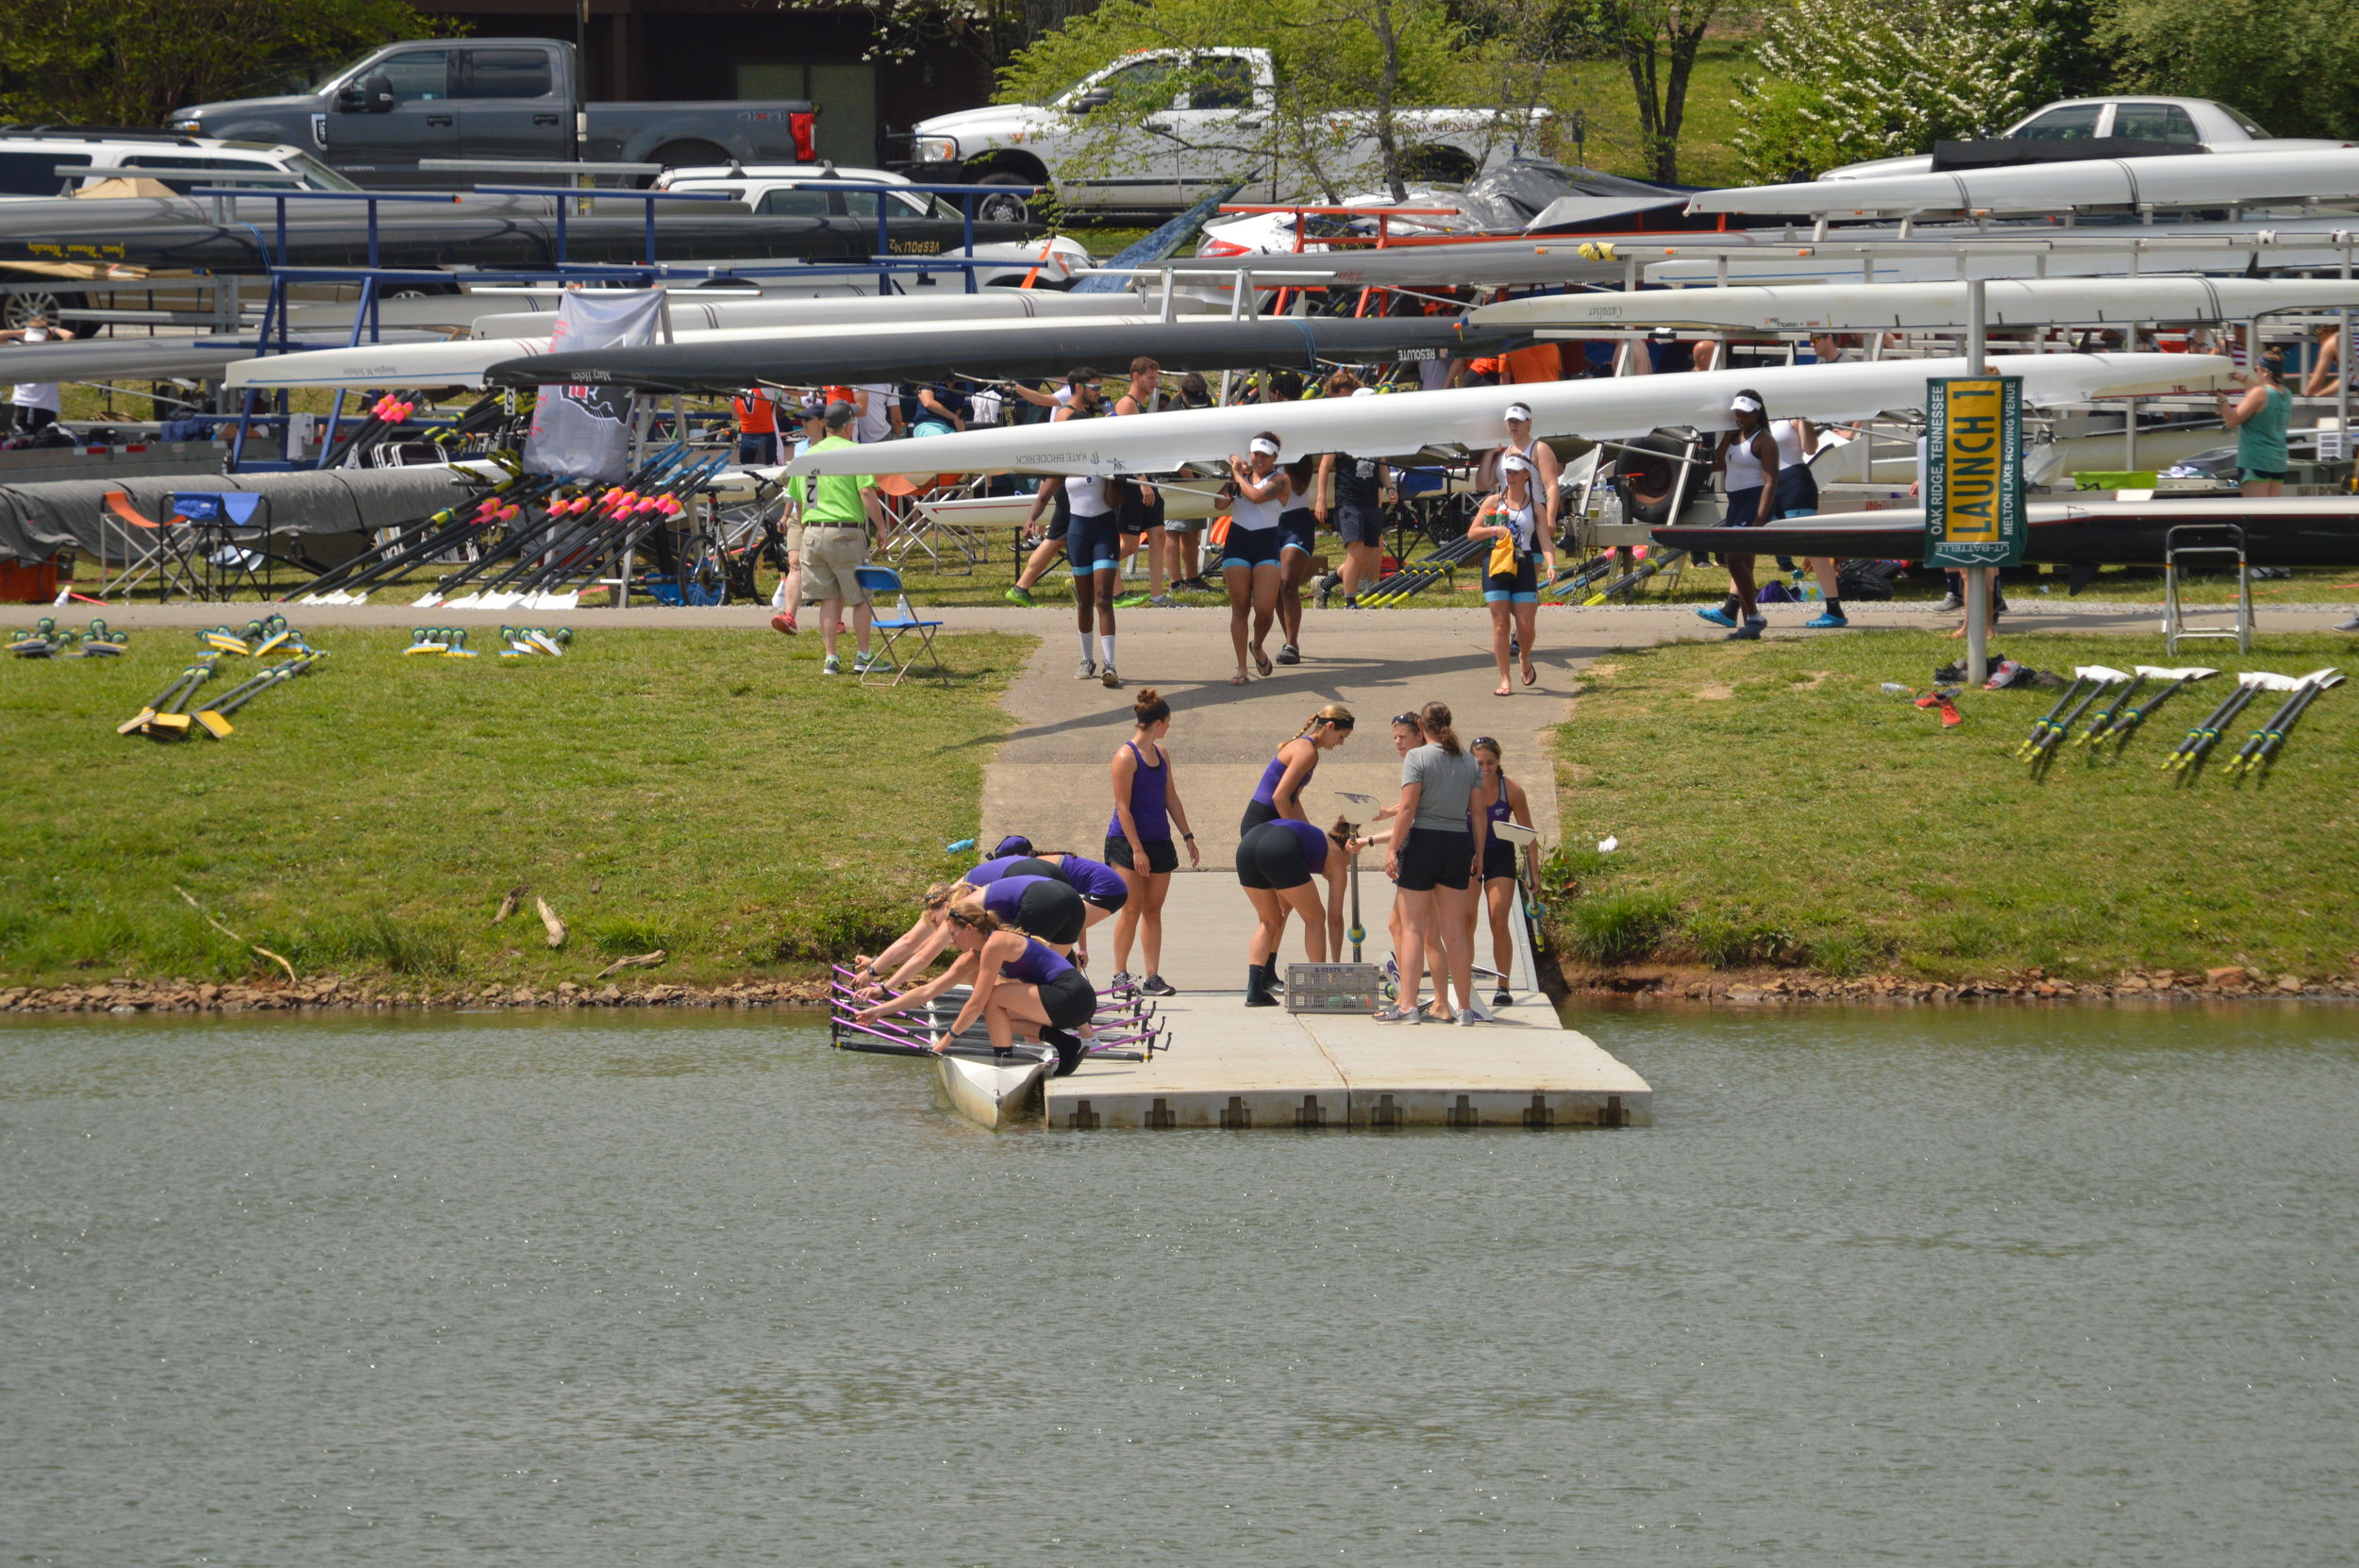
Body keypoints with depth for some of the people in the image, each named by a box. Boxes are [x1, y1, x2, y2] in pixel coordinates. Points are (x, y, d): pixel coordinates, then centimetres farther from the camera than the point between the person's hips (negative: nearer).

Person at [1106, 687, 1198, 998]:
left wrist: (1188, 837, 16)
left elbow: (1171, 798, 18)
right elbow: (1123, 807, -14)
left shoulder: (1161, 753, 12)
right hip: (1126, 843, -7)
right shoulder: (1126, 756, -12)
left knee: (1153, 910, 5)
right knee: (1132, 909, -5)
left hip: (1158, 843, 7)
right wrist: (1137, 850, -17)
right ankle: (1120, 974, 4)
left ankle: (1152, 977, 6)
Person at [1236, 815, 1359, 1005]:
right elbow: (1335, 917, 23)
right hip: (1279, 851, -6)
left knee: (1269, 921, 24)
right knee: (1315, 918, 14)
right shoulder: (1337, 856, 24)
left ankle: (1254, 989, 14)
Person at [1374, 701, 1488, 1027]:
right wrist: (1478, 853, 14)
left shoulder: (1417, 757, -6)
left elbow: (1408, 808, -12)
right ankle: (1465, 1008, 11)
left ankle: (1407, 1006, -6)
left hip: (1423, 841, -4)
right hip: (1459, 845, 4)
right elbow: (1478, 813, 7)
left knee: (1414, 929, 0)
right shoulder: (1469, 762, 8)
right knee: (1455, 932, 10)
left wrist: (1393, 847, -10)